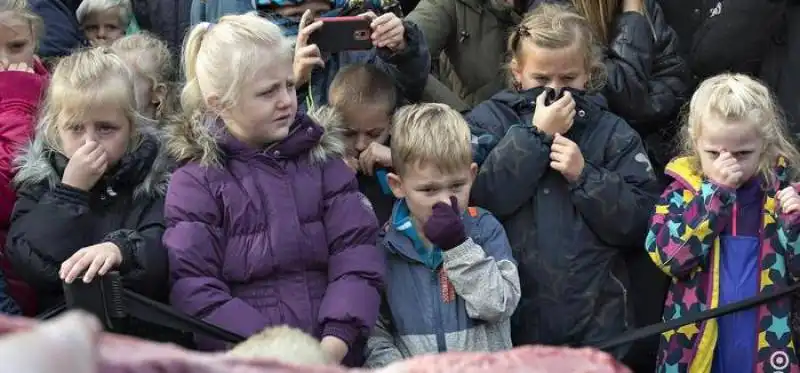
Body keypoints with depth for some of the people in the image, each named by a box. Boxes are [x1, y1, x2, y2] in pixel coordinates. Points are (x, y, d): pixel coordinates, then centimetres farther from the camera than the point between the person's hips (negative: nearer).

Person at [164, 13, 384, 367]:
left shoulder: (321, 158, 11)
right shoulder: (195, 182, 2)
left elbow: (356, 253, 3)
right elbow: (194, 289, -6)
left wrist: (335, 342, -12)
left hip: (332, 356, 2)